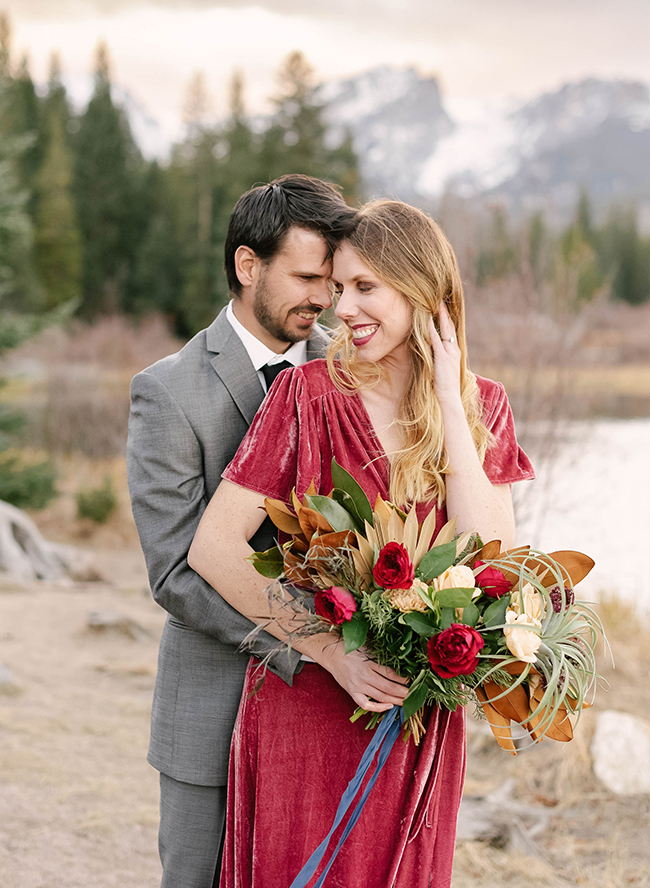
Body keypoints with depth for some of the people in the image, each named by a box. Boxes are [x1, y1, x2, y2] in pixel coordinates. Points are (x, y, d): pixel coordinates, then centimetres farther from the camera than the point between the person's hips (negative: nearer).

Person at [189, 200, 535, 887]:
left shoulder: (480, 406, 1)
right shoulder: (310, 393, -9)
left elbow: (489, 557, -13)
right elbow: (212, 548, -13)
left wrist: (447, 403, -13)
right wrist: (329, 649, -19)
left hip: (423, 720, 3)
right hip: (307, 712, -3)